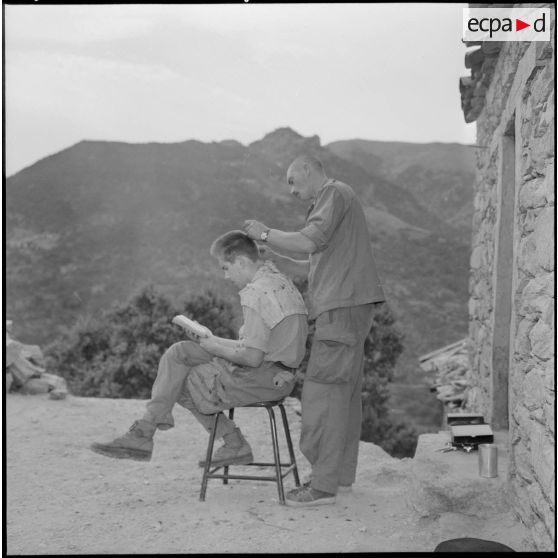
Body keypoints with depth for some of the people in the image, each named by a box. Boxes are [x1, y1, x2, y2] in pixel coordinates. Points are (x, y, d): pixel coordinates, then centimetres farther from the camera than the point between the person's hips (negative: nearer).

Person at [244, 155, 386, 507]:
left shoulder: (335, 193, -3)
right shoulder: (331, 202, 27)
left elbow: (308, 242, -19)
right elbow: (313, 269, 22)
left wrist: (266, 233, -6)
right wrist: (272, 256, 13)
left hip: (344, 305, -10)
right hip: (348, 307, 10)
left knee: (323, 392, -11)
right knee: (345, 392, 12)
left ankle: (324, 484, -8)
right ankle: (342, 474, 19)